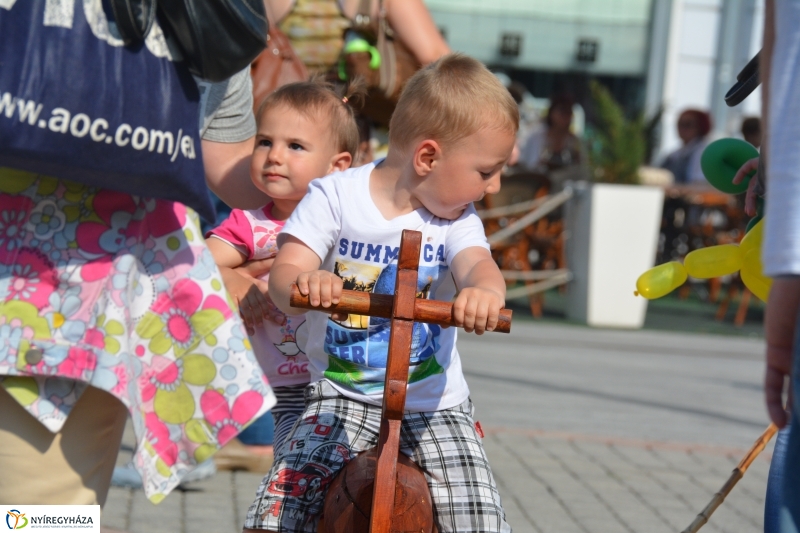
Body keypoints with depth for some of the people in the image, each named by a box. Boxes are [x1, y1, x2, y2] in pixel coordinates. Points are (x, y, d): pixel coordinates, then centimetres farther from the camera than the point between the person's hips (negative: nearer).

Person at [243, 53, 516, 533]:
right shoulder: (336, 197, -7)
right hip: (342, 397, -1)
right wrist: (304, 282, -40)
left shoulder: (457, 219, -1)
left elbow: (478, 264, -21)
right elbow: (285, 273, -14)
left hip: (435, 405, 2)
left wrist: (486, 291, -47)